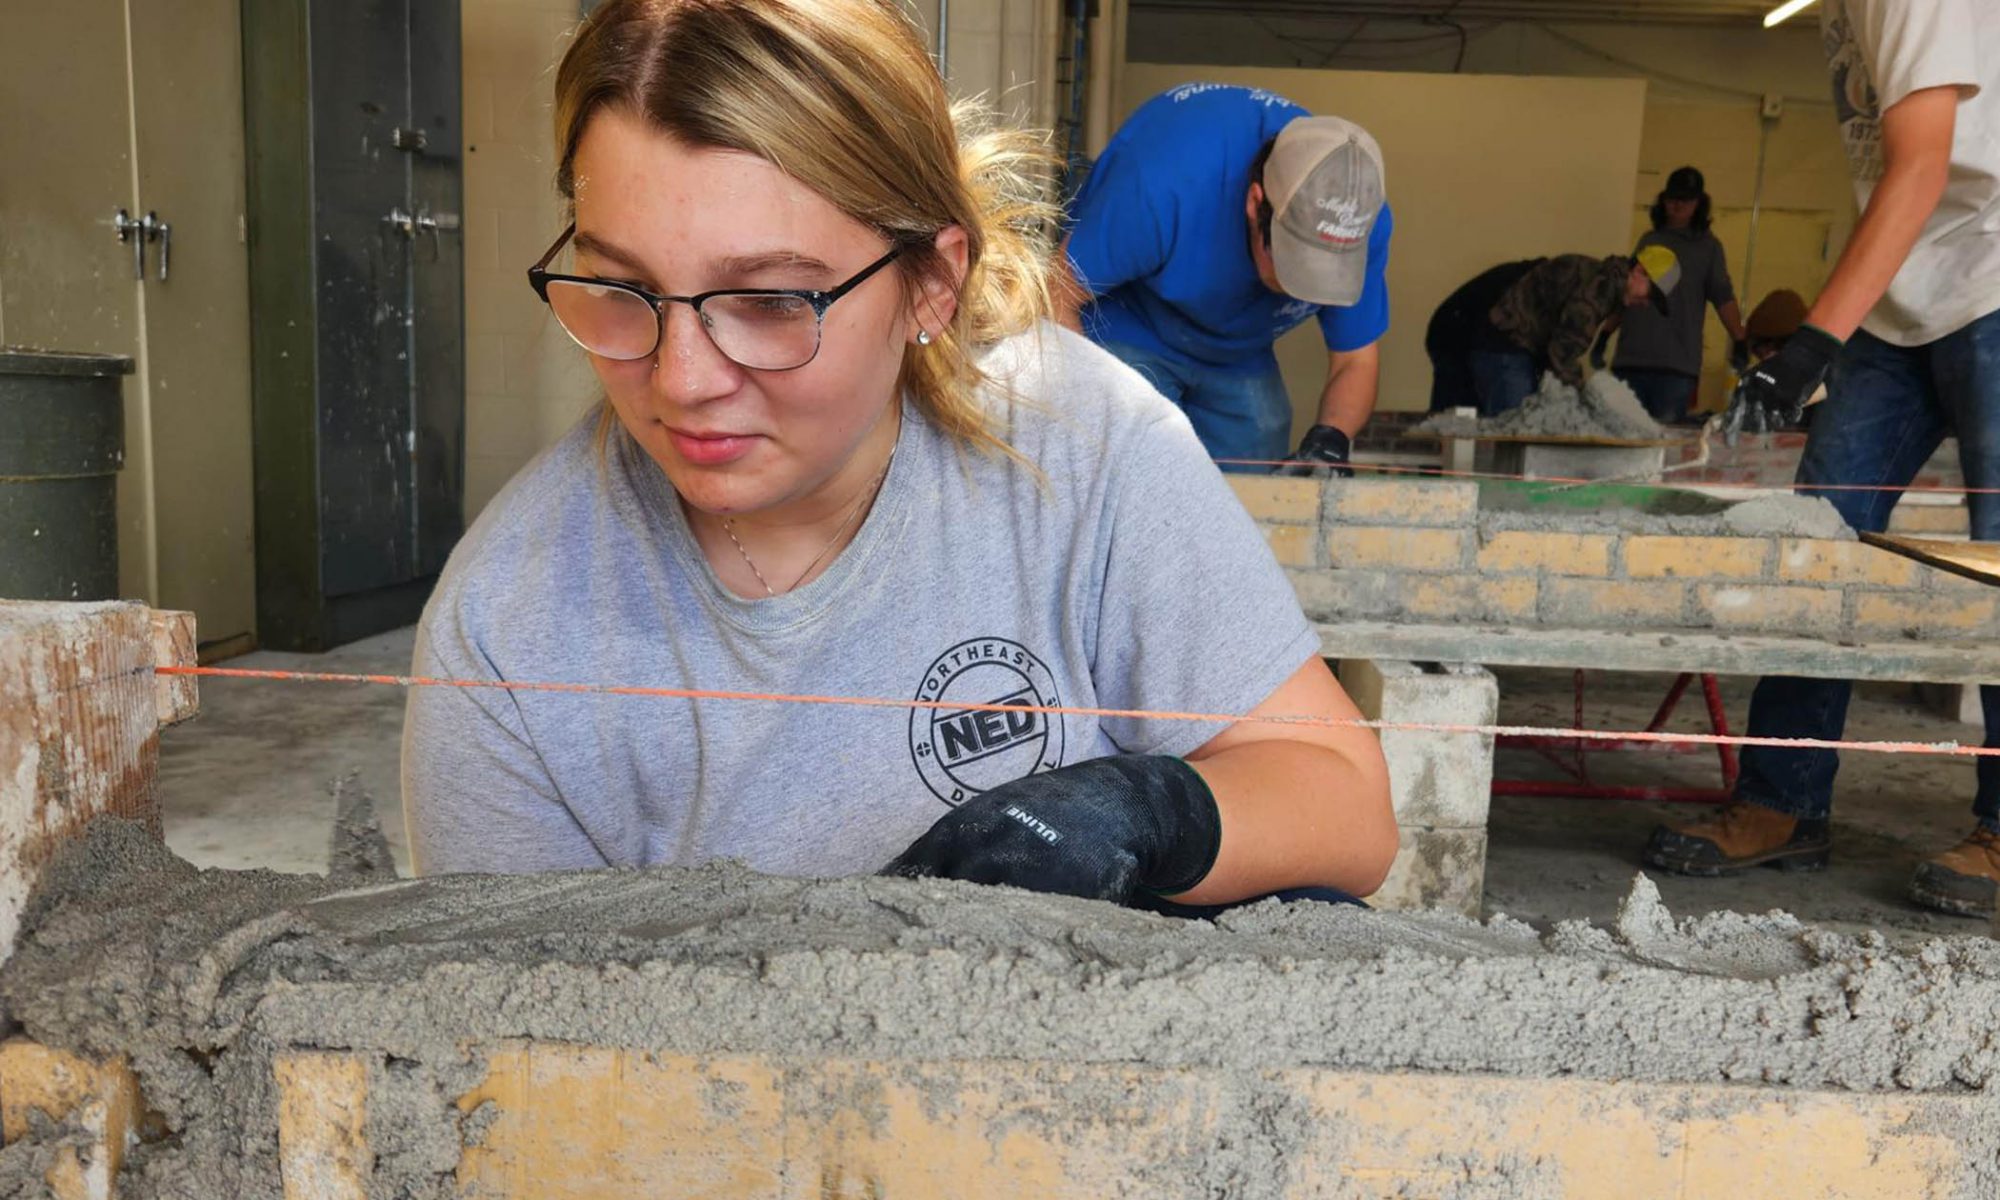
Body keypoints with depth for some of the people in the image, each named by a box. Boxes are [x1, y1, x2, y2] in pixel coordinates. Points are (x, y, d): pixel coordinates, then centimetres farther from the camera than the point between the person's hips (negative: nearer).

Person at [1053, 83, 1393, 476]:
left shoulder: (1364, 222, -24)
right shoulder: (1166, 183, -39)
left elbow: (1356, 361, -11)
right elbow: (1057, 296, -28)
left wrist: (1330, 439, -32)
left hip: (1241, 353, 4)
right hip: (1125, 333, -4)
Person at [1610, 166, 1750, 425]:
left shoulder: (1708, 246, 9)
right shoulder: (1648, 240, 19)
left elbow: (1723, 297, 0)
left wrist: (1739, 341, -12)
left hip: (1677, 366, -3)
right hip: (1630, 359, 3)